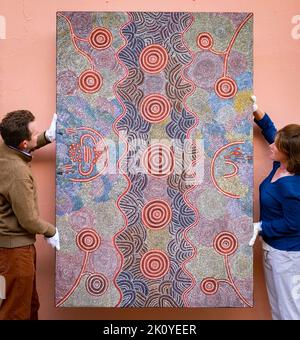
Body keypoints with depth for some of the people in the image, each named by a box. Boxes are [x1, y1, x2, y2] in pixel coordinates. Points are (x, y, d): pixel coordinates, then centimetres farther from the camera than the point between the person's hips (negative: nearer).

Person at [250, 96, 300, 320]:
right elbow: (271, 130, 9)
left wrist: (260, 227, -20)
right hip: (274, 247, 9)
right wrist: (256, 112, 2)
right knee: (277, 303, 25)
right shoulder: (281, 165, -4)